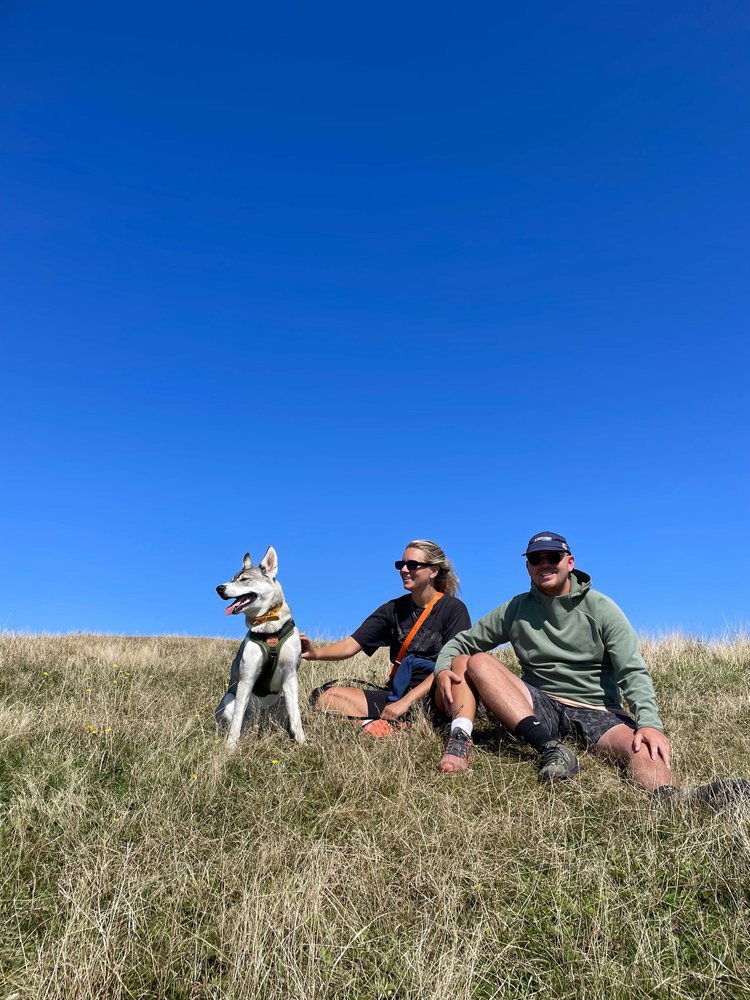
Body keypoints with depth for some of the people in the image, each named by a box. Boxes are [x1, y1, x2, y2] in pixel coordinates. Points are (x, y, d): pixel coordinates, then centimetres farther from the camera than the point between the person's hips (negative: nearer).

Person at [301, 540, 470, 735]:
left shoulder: (454, 609, -1)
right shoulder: (393, 609, 11)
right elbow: (350, 645, 2)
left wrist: (407, 701, -19)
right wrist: (315, 653, -18)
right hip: (397, 695, 5)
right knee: (324, 696, -12)